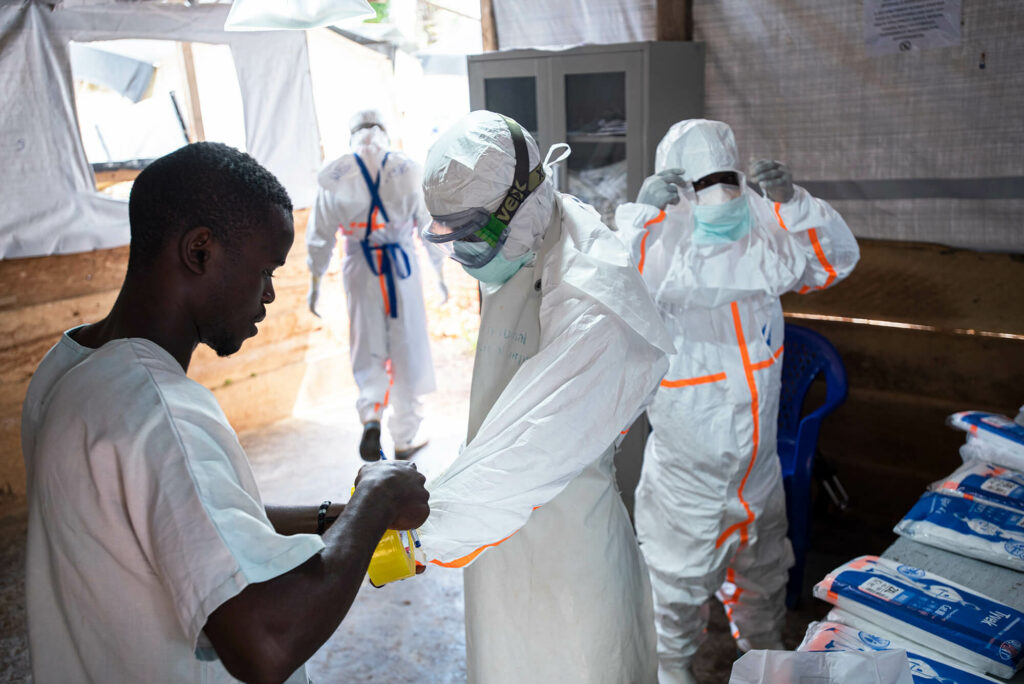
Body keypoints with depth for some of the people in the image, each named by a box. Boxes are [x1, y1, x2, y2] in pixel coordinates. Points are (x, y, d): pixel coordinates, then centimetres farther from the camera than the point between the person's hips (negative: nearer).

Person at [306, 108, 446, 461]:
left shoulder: (335, 175, 0)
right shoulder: (408, 169, -1)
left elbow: (320, 234, 2)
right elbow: (430, 225, 3)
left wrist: (315, 283, 11)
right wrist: (439, 274, 14)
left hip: (360, 267, 1)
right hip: (402, 264, 0)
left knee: (368, 347, 13)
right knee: (408, 350, 9)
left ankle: (371, 419, -10)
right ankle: (406, 437, 18)